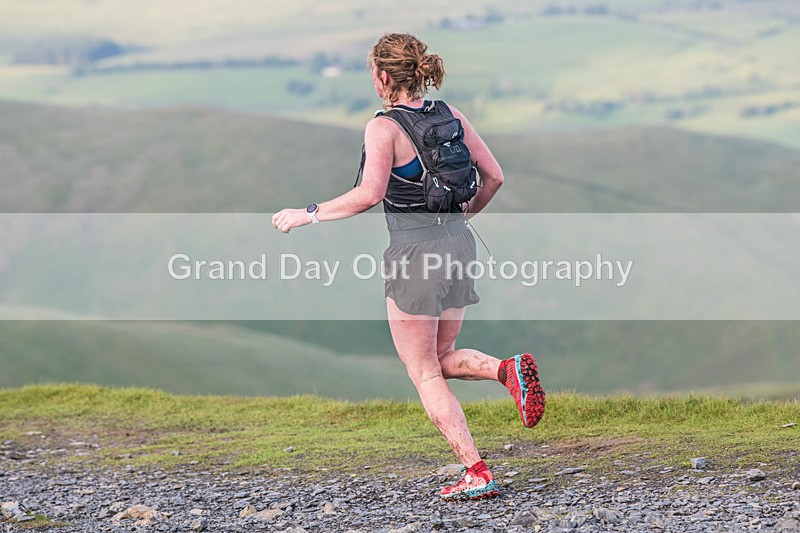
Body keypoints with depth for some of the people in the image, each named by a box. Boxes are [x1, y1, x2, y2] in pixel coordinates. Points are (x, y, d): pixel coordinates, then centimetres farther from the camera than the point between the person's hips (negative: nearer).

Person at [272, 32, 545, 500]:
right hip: (459, 242, 6)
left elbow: (370, 194, -24)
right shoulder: (450, 115, 6)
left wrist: (308, 215, -14)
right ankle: (507, 369, -9)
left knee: (424, 374, 5)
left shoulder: (384, 127, -12)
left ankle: (477, 474, -2)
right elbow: (494, 176, 8)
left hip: (415, 251, -6)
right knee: (443, 358, 22)